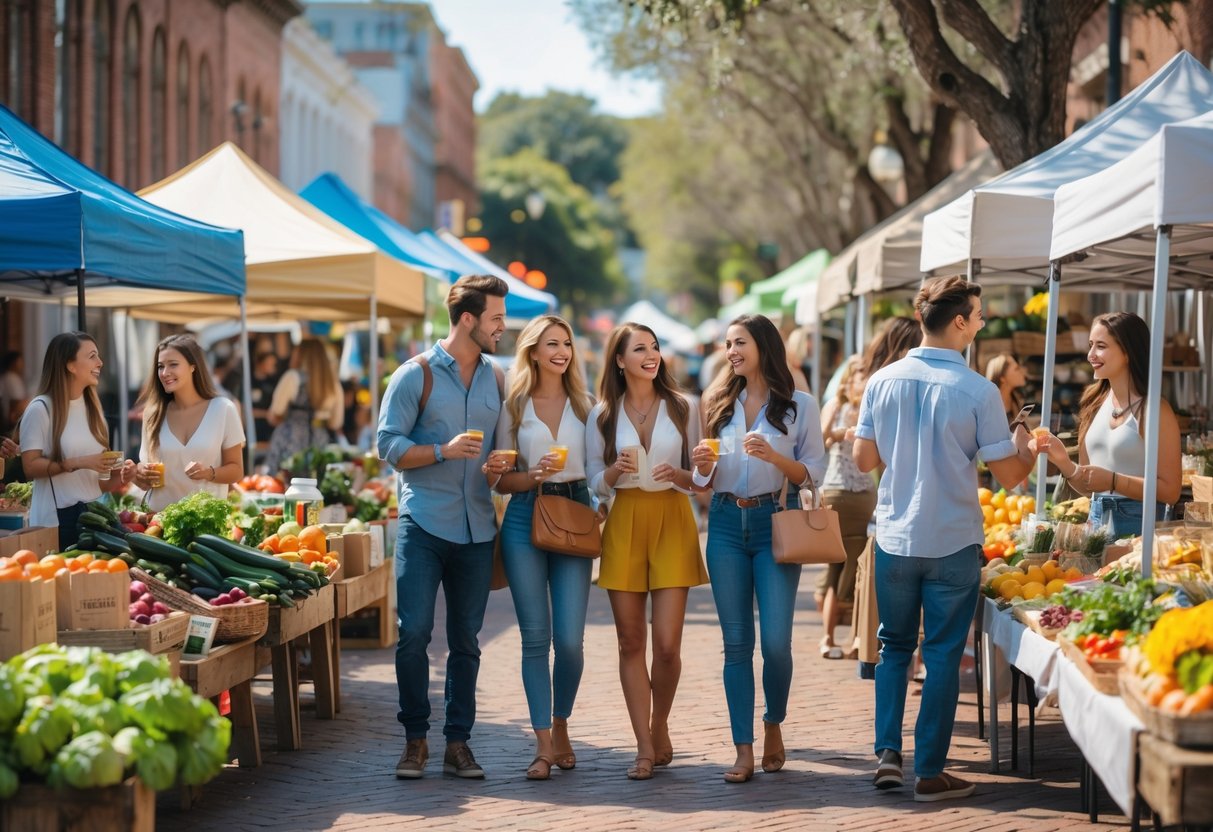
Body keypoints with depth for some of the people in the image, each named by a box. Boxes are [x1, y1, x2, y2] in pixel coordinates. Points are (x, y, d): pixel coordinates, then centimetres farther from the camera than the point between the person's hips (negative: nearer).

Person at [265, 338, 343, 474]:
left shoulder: (293, 377, -6)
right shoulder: (333, 385, 7)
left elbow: (275, 414, -6)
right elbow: (336, 423, 11)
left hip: (290, 441, -5)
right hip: (320, 443, 5)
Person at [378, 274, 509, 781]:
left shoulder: (496, 380, 13)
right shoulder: (416, 375, -1)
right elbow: (389, 445, -5)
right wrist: (443, 451, -18)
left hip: (476, 528, 4)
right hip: (423, 523, -4)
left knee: (466, 639, 6)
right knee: (414, 632, -9)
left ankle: (457, 741, 12)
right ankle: (415, 739, 4)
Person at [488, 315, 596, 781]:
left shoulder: (585, 405, 10)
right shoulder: (513, 407, 6)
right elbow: (502, 480, 5)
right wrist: (534, 475, -12)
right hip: (525, 520, -1)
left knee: (570, 639, -5)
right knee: (535, 637, -2)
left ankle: (560, 728, 17)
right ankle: (543, 745, 3)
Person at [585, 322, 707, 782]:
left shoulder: (684, 407, 5)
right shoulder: (602, 415, 6)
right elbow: (596, 482, 8)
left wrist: (680, 475, -12)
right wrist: (617, 469, -12)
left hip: (673, 522, -1)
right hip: (624, 524, 1)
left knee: (667, 643, -7)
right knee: (630, 642, 1)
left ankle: (659, 729, 18)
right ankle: (645, 748, 6)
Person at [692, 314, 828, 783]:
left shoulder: (799, 405, 1)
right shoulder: (719, 403, 12)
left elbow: (814, 472, -2)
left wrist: (774, 457, -17)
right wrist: (702, 465, -6)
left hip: (776, 521, -3)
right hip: (726, 522, 3)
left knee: (776, 641, -8)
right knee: (736, 643, 1)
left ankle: (774, 726, 19)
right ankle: (744, 751, 4)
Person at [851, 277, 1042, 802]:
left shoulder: (882, 382, -3)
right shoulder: (978, 392, -14)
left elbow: (864, 458, 5)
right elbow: (1007, 474, -9)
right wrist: (1029, 452, 12)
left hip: (894, 539, 3)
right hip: (953, 543, -3)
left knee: (894, 646, 19)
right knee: (943, 655, 6)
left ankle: (888, 754, 12)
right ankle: (930, 773, 10)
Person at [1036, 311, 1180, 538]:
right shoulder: (1095, 403, 8)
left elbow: (1170, 490, -13)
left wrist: (1112, 481, -19)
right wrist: (1064, 462, -4)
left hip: (1137, 527, -6)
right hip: (1097, 520, 6)